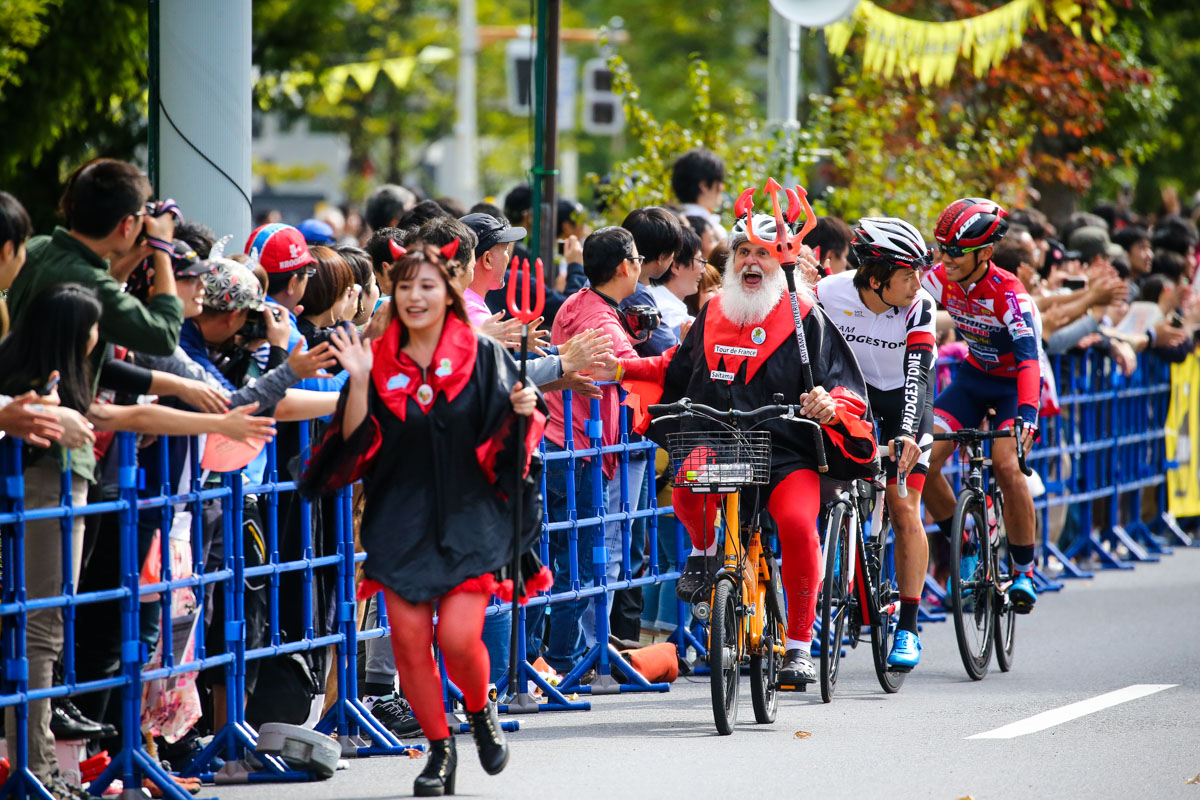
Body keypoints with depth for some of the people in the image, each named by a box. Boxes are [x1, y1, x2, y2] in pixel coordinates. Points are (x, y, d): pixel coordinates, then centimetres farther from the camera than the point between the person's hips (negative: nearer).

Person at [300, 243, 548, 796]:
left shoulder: (481, 355, 1)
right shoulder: (379, 362, 5)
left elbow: (503, 440, 1)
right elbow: (355, 445, 0)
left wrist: (520, 413, -19)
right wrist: (359, 383, -12)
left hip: (468, 518, -2)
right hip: (400, 518, 2)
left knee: (458, 636, -13)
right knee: (409, 639, -3)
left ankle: (480, 712, 18)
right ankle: (439, 749, 13)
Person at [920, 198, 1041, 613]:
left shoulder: (1009, 294, -29)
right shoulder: (940, 280, -14)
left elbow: (1028, 358, -39)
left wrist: (1027, 415, -53)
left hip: (1013, 384, -5)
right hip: (972, 378, 5)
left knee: (1006, 465, -27)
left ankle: (1024, 572, -9)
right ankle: (966, 551, 6)